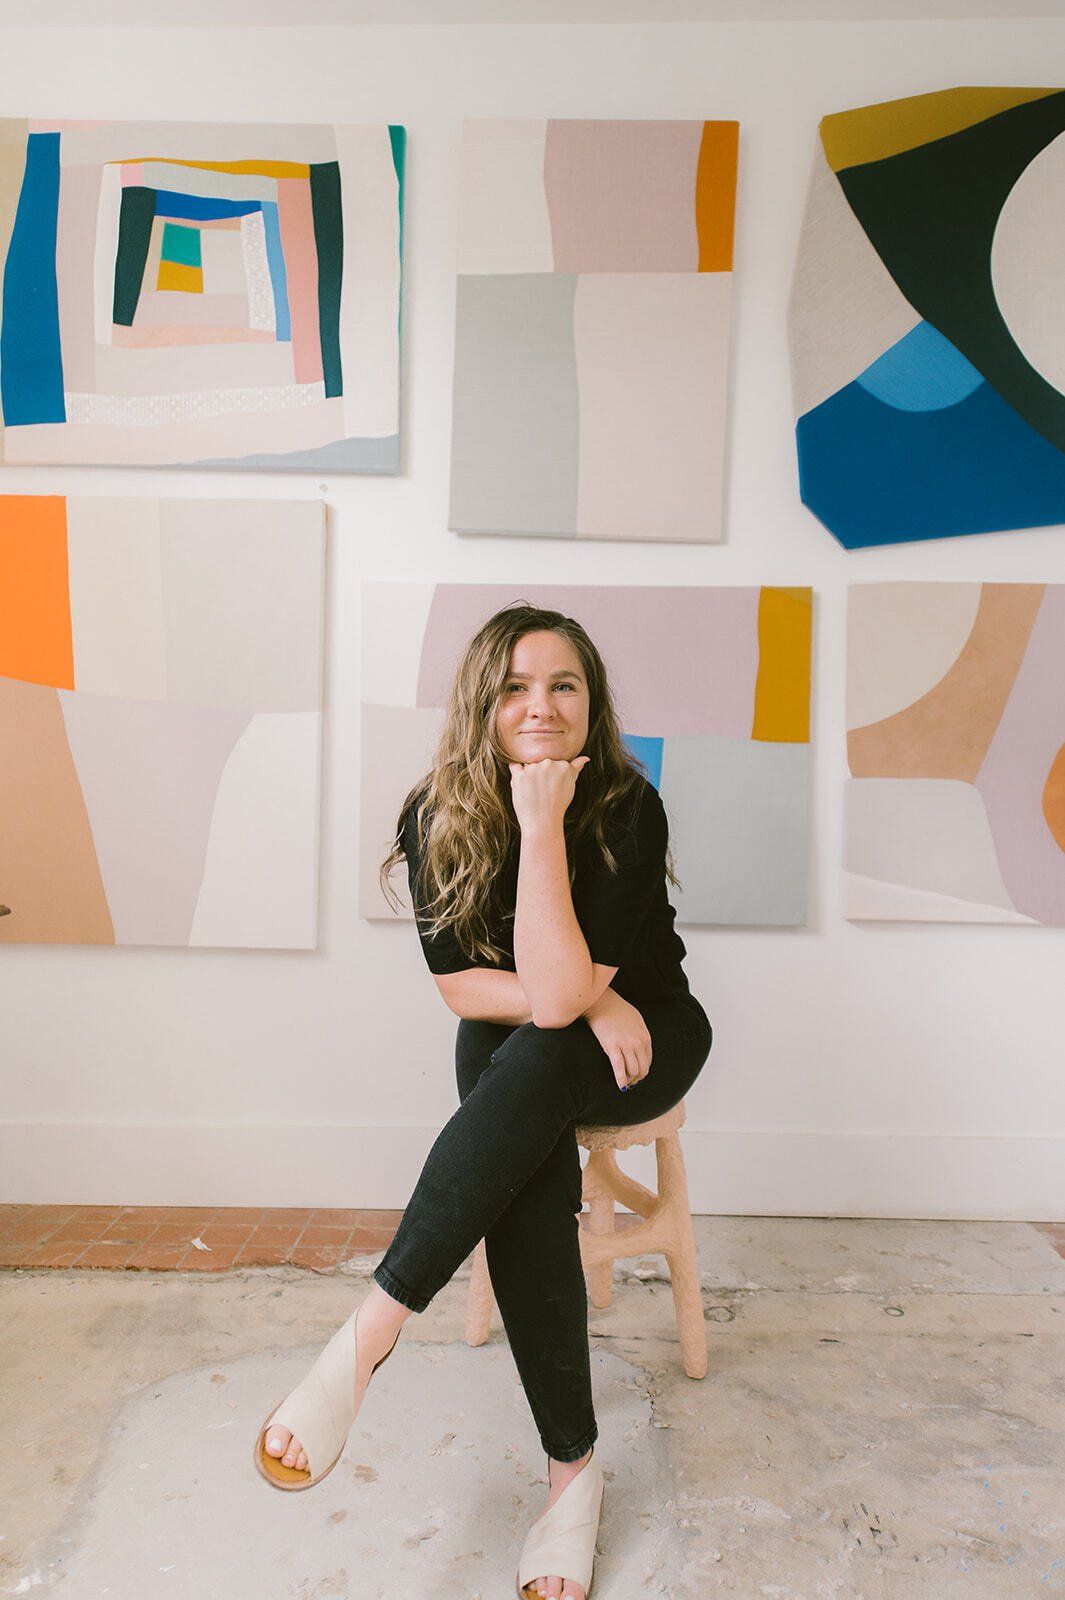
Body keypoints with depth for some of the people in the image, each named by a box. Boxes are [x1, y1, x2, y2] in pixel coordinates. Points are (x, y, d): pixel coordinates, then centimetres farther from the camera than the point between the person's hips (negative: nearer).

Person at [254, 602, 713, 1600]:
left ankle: (369, 1334, -31)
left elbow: (557, 995, -32)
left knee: (534, 1059, -35)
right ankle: (572, 1468, -15)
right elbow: (462, 988, -10)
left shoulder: (628, 811, -23)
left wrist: (543, 824, -35)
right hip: (516, 1057, 2)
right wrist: (584, 999, -23)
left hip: (640, 1039, -1)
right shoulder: (438, 817, -13)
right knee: (528, 1180, -30)